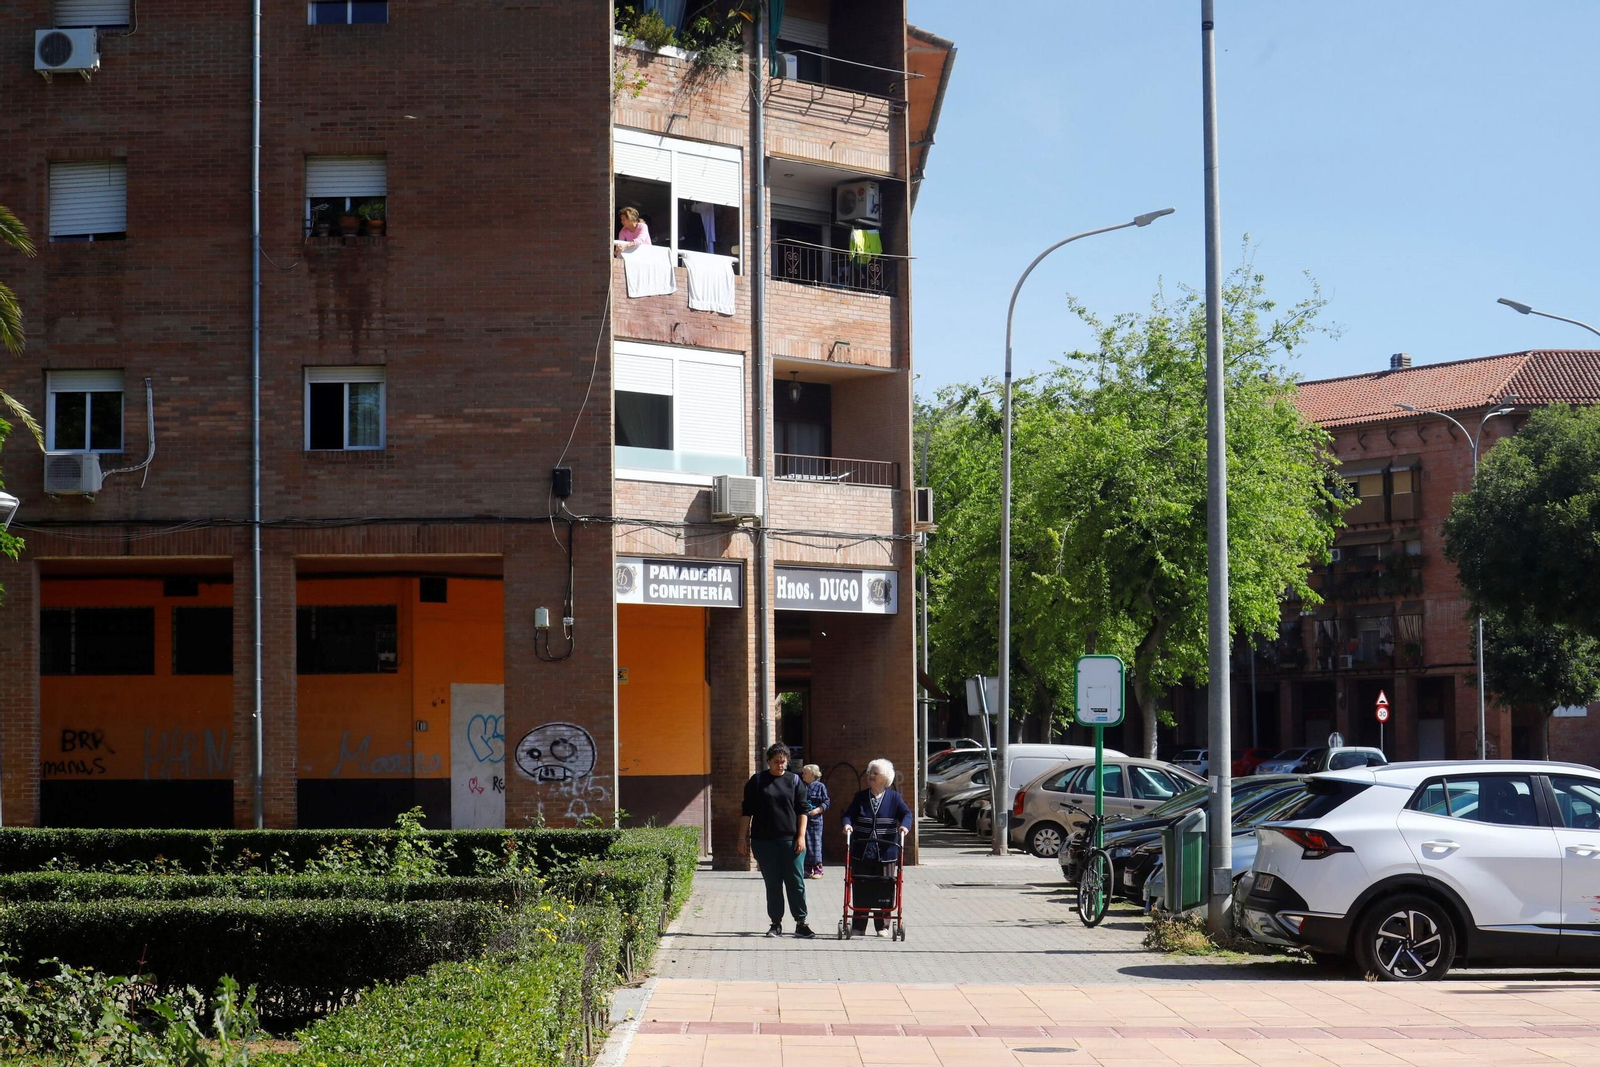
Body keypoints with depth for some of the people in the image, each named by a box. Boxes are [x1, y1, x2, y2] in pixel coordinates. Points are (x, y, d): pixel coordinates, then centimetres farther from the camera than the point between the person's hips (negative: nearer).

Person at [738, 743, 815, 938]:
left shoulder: (794, 781, 7)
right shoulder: (757, 781, 5)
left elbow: (802, 810, 6)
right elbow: (747, 812, 7)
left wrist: (801, 836, -3)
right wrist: (743, 838, 2)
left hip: (790, 840, 0)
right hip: (764, 841, 0)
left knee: (796, 882, -3)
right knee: (772, 884, 4)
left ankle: (801, 923, 1)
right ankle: (776, 924, 10)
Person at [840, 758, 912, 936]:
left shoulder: (894, 798, 5)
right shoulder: (860, 797, 10)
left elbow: (906, 814, -4)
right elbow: (849, 814, 4)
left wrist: (904, 826, -25)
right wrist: (847, 824, -19)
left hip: (885, 853, -1)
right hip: (862, 853, 1)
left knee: (884, 890, 1)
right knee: (861, 890, 3)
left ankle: (882, 926, 9)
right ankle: (858, 925, 9)